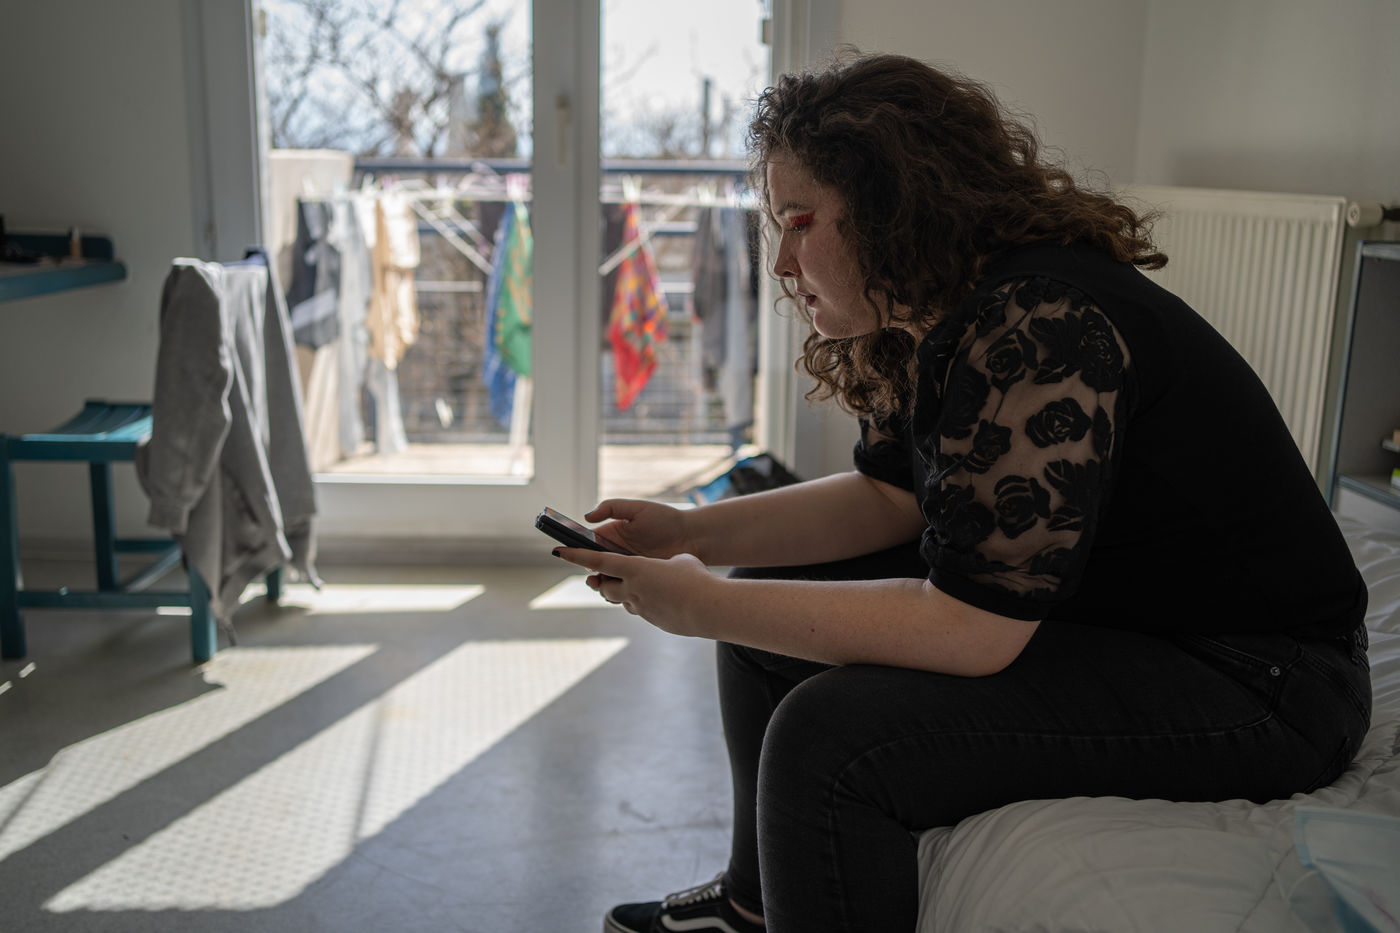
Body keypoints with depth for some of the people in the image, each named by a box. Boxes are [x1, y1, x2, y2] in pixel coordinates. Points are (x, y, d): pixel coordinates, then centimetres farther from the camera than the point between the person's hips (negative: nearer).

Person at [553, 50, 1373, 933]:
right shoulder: (926, 318, 2)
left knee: (833, 736, -27)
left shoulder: (1040, 328, -28)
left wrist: (708, 607, -23)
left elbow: (969, 627, -30)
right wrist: (692, 533, -1)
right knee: (769, 614, 11)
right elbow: (890, 496, 10)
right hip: (1085, 605, 10)